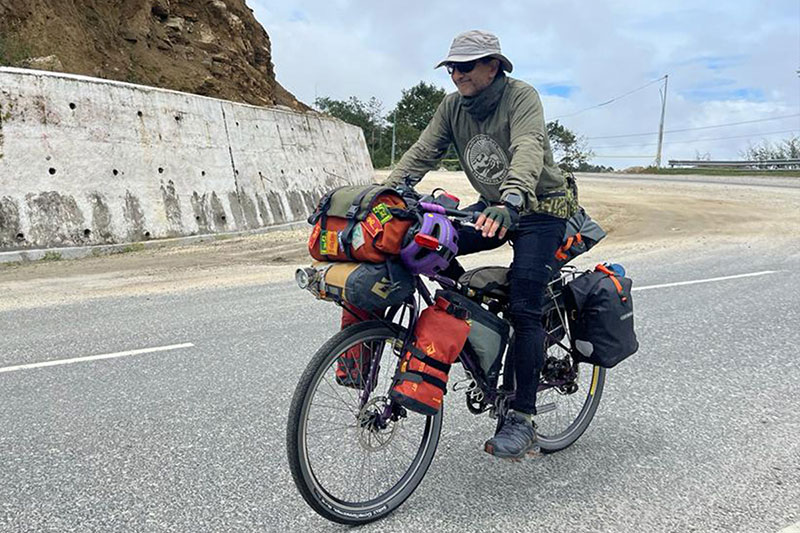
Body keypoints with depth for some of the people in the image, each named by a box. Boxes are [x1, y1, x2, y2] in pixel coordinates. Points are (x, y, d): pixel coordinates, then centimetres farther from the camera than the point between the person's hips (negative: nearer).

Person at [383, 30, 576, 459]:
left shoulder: (520, 96, -17)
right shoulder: (453, 107, 2)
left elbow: (528, 150, -34)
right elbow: (422, 153, -7)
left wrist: (510, 201, -54)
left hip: (539, 209, -6)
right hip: (492, 207, 6)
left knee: (524, 310, -15)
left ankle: (522, 419, -5)